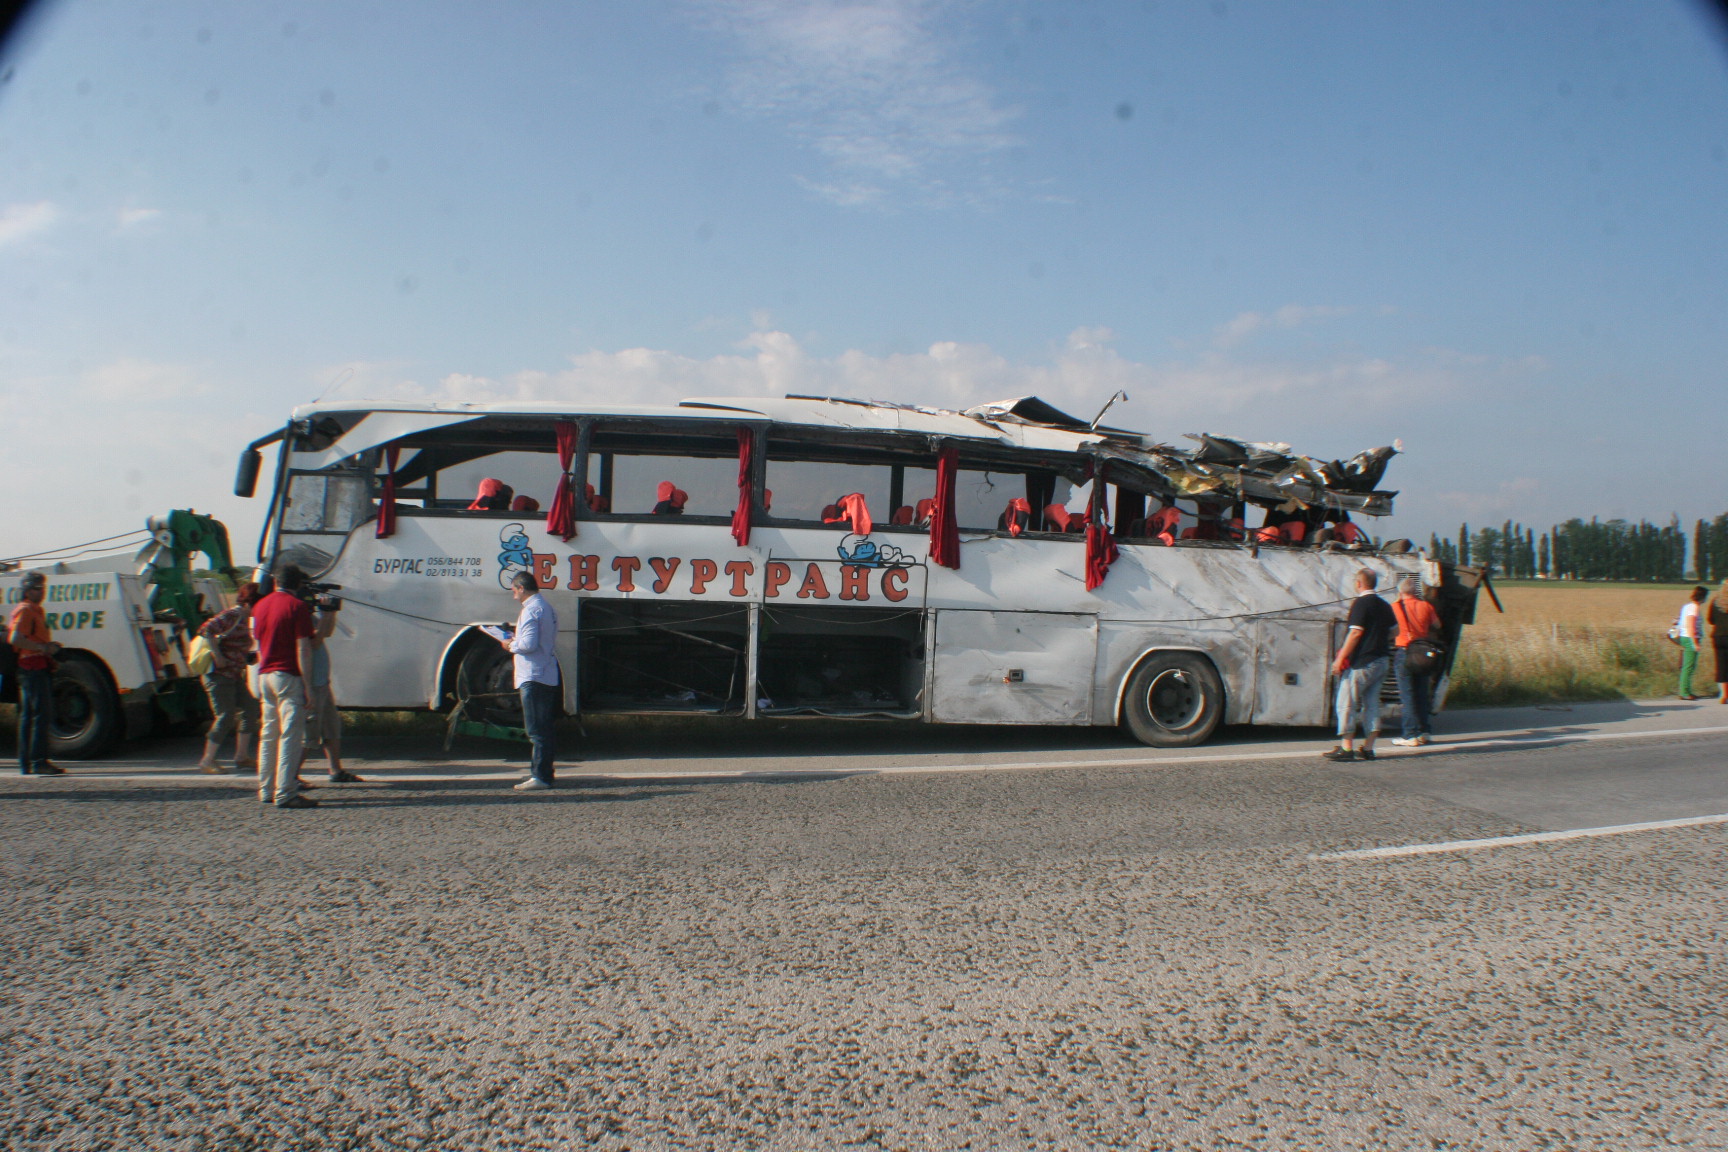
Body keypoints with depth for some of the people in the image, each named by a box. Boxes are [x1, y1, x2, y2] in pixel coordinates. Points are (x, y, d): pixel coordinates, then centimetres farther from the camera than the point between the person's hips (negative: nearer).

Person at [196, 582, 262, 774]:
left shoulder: (244, 618, 13)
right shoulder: (231, 617, -16)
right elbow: (206, 630, -29)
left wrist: (248, 658, 10)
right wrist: (218, 657, -27)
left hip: (234, 675, 10)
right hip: (219, 675, -10)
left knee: (250, 710, 10)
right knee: (226, 717, -9)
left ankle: (242, 757, 18)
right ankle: (207, 761, 1)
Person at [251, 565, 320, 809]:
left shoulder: (260, 606, 13)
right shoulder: (297, 606, -10)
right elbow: (302, 649, -14)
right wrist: (308, 684, -14)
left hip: (264, 676, 8)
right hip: (288, 676, -8)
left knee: (268, 734, 15)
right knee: (291, 735, -7)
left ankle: (266, 789, 19)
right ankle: (286, 793, -9)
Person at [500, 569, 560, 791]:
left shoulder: (531, 610, -14)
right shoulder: (547, 608, 17)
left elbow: (529, 644, -22)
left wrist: (511, 645, -4)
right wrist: (516, 640, 19)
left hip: (533, 678, -10)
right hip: (548, 677, 10)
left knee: (536, 730, -8)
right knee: (543, 728, 14)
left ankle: (540, 777, -7)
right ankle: (544, 773, 20)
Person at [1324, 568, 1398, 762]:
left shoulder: (1361, 603, -12)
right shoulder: (1384, 605, 13)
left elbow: (1356, 632, -18)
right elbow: (1395, 630, 20)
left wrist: (1340, 658, -17)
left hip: (1362, 662, -8)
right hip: (1381, 661, 8)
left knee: (1347, 704, -3)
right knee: (1371, 704, 11)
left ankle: (1346, 748, -4)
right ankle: (1368, 749, 11)